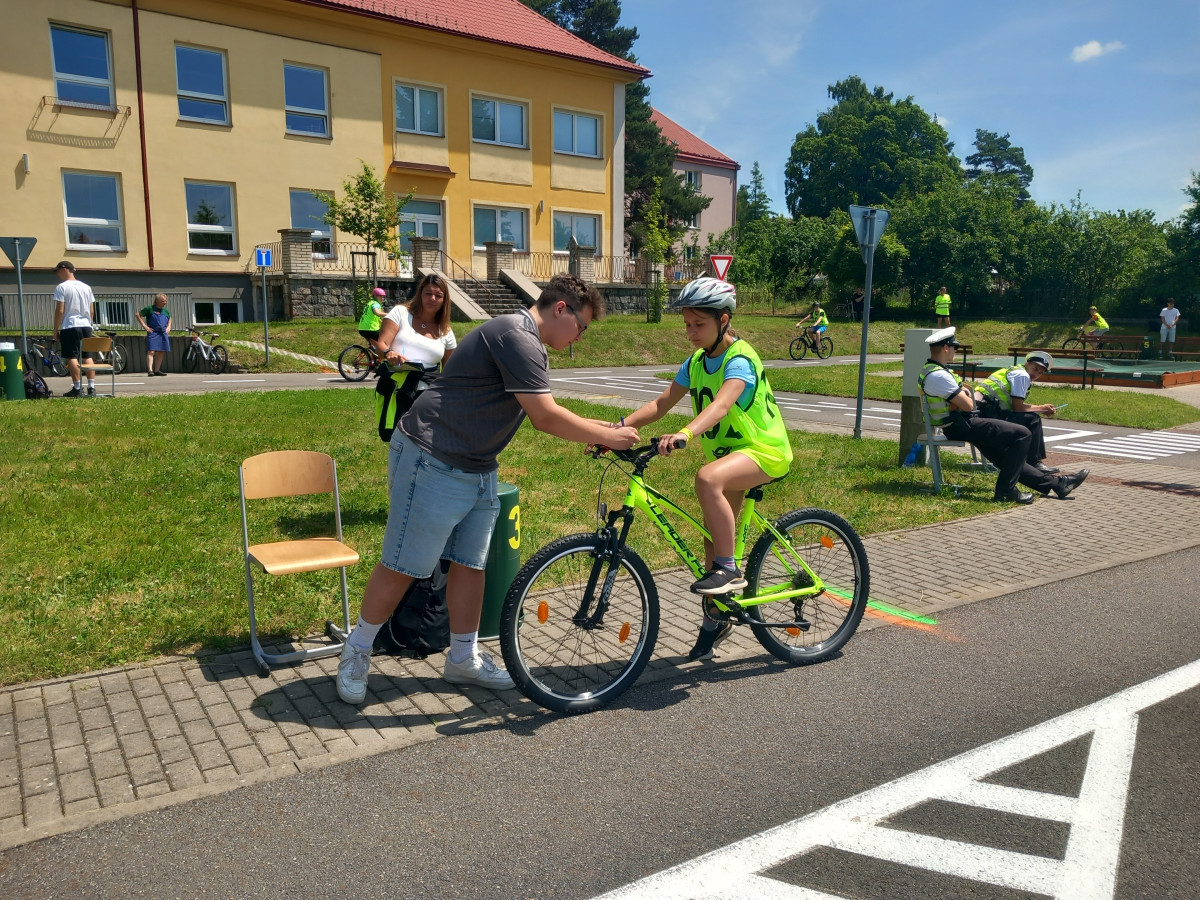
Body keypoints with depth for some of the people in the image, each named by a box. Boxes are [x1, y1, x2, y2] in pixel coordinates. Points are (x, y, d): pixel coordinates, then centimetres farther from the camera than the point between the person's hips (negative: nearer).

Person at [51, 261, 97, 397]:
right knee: (88, 357, 6)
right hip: (86, 326, 6)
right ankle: (91, 388, 4)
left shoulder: (62, 287, -5)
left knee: (72, 358, -4)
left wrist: (55, 330, -2)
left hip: (69, 326, -6)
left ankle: (77, 388, -7)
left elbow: (60, 311, -9)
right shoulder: (86, 287, 13)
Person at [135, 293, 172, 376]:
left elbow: (169, 319, 34)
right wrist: (144, 326, -5)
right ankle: (150, 370, -19)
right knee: (151, 351, -14)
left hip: (163, 334, 6)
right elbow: (137, 314, 2)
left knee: (161, 352, 8)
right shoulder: (150, 309, -2)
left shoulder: (166, 311, 14)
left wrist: (168, 327, 16)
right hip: (153, 333, -6)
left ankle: (157, 370, 17)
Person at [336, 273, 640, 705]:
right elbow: (546, 417, -24)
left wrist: (600, 428, 9)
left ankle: (464, 658, 24)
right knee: (403, 567, 1)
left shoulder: (527, 343, 14)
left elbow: (544, 416, 18)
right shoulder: (516, 337, -20)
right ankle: (357, 650, 20)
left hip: (477, 471, 10)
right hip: (432, 463, -10)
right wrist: (608, 437, -13)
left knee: (471, 564, 12)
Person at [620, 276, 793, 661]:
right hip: (728, 451, 8)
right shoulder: (696, 362, 4)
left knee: (707, 478, -37)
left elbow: (721, 404, -39)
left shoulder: (740, 360, -20)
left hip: (763, 450, -8)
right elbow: (662, 402, -4)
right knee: (714, 533, 9)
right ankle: (715, 619, 26)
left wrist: (684, 434, -56)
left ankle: (729, 570, -22)